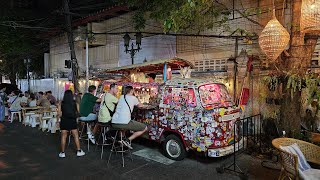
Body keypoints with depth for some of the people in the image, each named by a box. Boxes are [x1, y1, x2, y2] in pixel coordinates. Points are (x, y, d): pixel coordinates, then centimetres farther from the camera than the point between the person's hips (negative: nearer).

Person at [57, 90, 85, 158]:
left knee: (63, 137, 9)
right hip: (72, 121, 0)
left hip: (64, 121, 0)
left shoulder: (61, 104, -5)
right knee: (76, 136, 9)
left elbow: (59, 114, -7)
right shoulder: (75, 103, -4)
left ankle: (62, 153, 16)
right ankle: (79, 151, 15)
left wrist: (57, 120, 9)